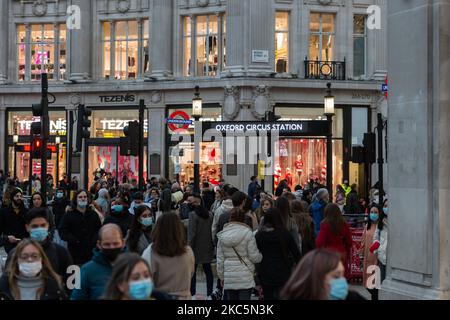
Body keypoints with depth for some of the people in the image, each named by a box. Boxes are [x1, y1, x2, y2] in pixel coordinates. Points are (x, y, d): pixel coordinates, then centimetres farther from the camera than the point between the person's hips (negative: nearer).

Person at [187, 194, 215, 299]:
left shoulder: (193, 214, -14)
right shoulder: (209, 214, 5)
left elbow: (191, 234, -17)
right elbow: (212, 230, 6)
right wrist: (212, 245, 11)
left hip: (196, 248, -6)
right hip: (207, 247, 6)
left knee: (192, 271, 2)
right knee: (208, 270, 11)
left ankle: (192, 293, 3)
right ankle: (209, 293, 14)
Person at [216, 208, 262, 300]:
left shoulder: (222, 235, 4)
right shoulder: (248, 234, -9)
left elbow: (220, 259, 8)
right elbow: (254, 257, -8)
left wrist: (221, 276, 18)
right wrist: (261, 256, 15)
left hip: (228, 278, 4)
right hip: (245, 278, -4)